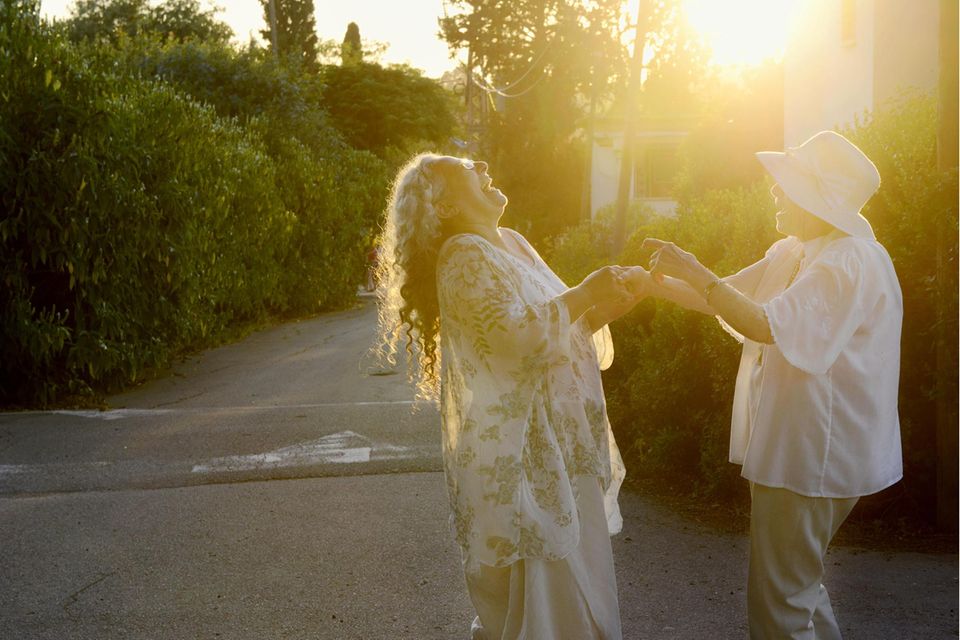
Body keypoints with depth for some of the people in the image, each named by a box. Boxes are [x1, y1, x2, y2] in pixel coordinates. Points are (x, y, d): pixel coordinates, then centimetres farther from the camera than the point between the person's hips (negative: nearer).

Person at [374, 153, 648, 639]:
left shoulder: (512, 243, 15)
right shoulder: (465, 255, -13)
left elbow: (558, 327, 18)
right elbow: (518, 334, -26)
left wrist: (605, 305, 1)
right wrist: (584, 294, -16)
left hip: (558, 448, 9)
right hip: (521, 457, -9)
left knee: (572, 591, 18)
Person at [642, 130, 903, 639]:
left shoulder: (851, 262, -21)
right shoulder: (793, 253, 11)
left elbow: (766, 325, -30)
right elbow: (730, 298, 11)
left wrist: (693, 271, -26)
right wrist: (666, 286, -6)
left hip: (814, 457, -10)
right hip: (794, 448, 10)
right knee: (798, 581, 24)